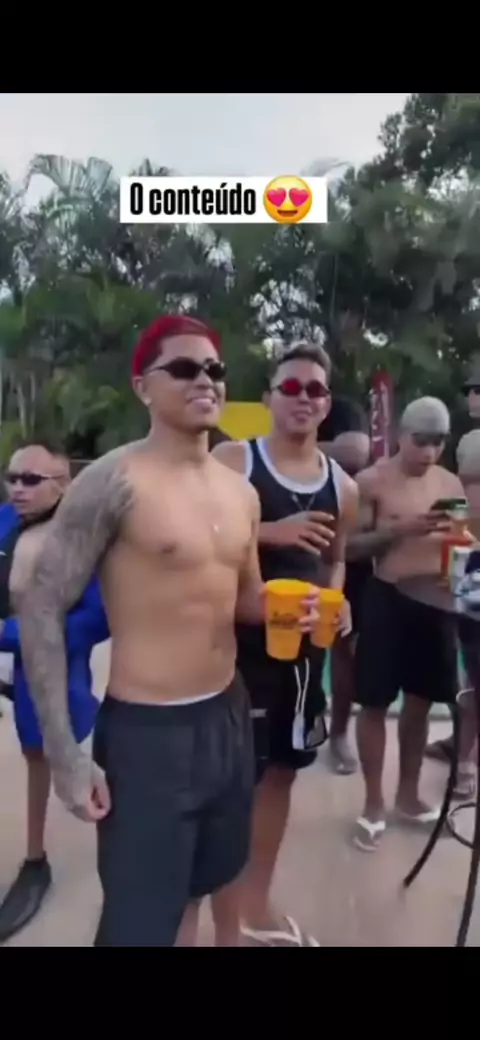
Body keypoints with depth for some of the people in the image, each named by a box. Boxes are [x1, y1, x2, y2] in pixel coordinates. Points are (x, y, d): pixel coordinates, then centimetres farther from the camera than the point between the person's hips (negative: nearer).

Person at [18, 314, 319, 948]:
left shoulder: (241, 492, 6)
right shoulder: (115, 481, -16)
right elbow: (42, 609, -14)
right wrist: (63, 752, -17)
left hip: (229, 715, 7)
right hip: (145, 731, -7)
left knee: (202, 883, 26)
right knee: (140, 922, 8)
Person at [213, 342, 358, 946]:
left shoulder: (341, 486, 7)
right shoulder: (232, 461, -9)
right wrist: (270, 533, -25)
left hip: (305, 646, 6)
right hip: (242, 643, -6)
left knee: (280, 771, 17)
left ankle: (257, 903, 37)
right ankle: (222, 913, 25)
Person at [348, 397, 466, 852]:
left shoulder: (451, 483, 8)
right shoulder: (372, 481, -7)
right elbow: (351, 547, -10)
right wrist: (399, 530, -23)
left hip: (436, 602, 5)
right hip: (387, 600, -4)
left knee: (420, 702, 15)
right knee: (375, 703, 3)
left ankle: (408, 795, 33)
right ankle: (373, 804, 20)